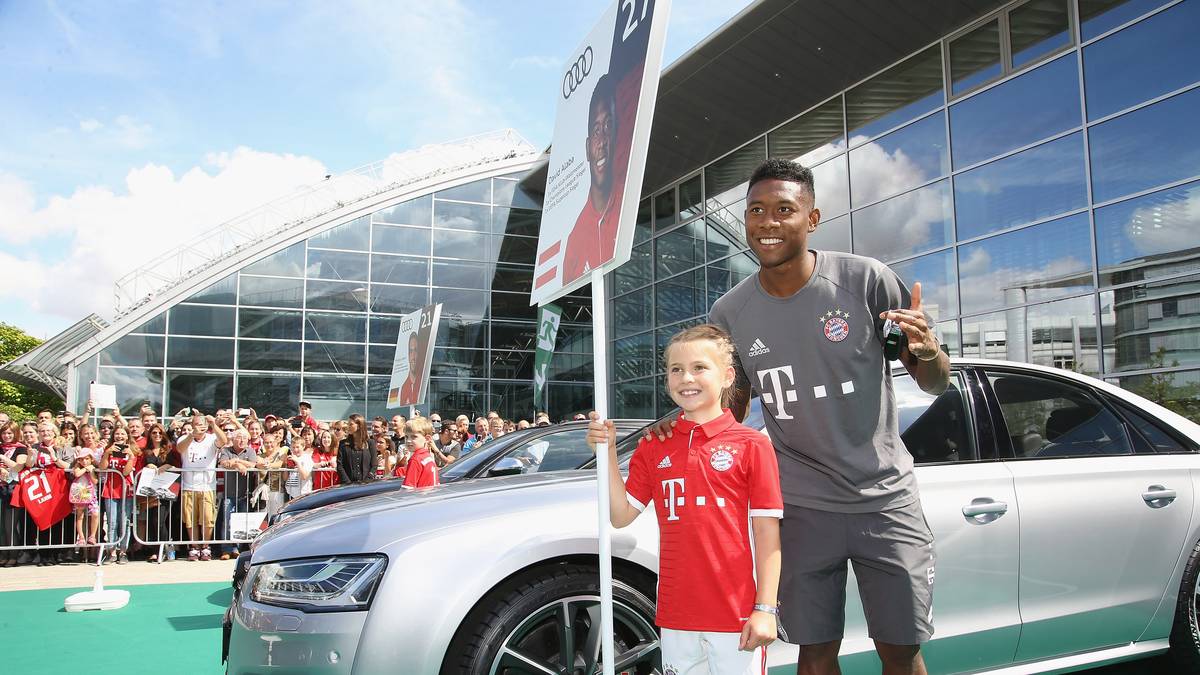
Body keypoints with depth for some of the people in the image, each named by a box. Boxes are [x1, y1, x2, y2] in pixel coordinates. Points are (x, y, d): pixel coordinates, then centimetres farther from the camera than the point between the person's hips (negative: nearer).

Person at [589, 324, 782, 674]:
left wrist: (765, 609, -9)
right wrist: (608, 452, -3)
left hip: (738, 619, -3)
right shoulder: (653, 447, 8)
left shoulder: (751, 445, -4)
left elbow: (767, 533, -5)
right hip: (676, 619, 4)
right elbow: (621, 515, 6)